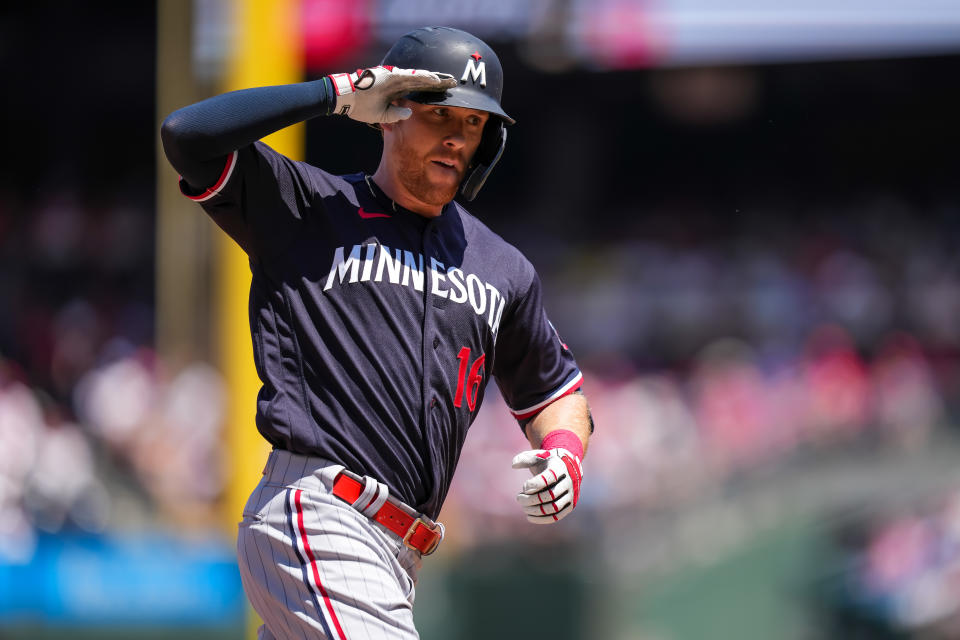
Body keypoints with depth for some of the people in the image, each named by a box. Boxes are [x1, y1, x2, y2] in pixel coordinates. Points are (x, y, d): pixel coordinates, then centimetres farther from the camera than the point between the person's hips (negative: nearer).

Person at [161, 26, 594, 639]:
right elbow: (189, 133, -9)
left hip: (398, 555, 7)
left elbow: (554, 388, 30)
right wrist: (336, 92, -7)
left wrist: (564, 449, 5)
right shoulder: (307, 209, 5)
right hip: (312, 523, -7)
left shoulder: (504, 271, 20)